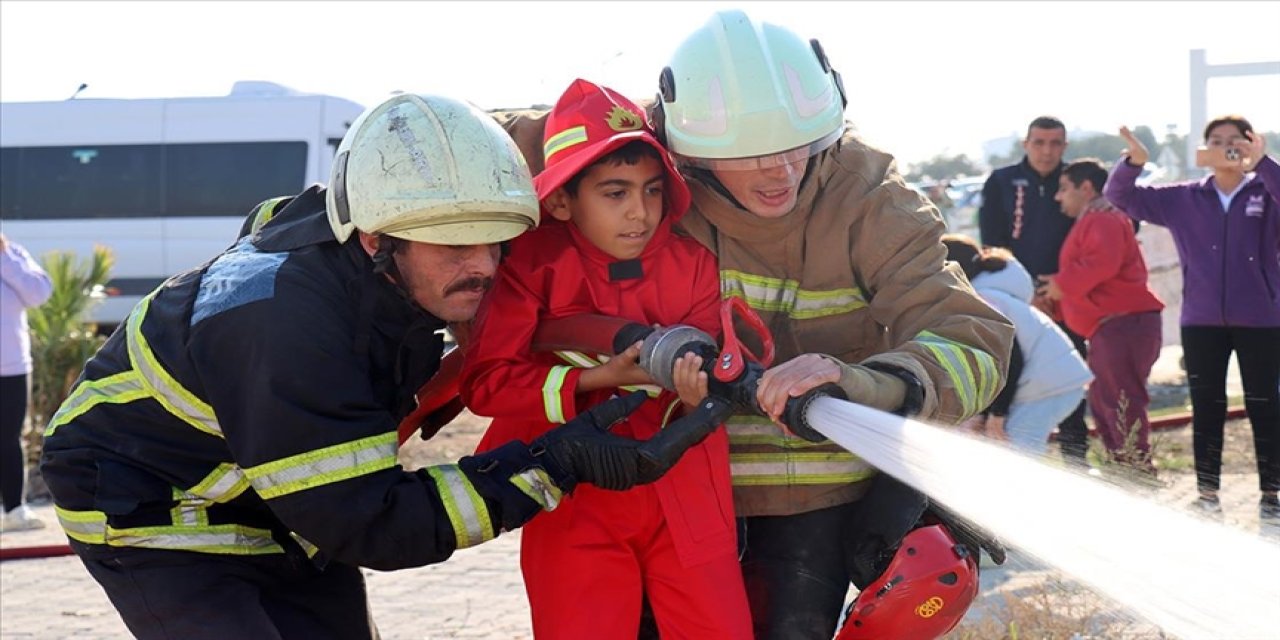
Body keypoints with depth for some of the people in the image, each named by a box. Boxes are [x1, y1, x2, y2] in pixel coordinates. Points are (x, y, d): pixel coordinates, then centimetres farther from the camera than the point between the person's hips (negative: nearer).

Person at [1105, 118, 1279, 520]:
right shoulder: (1183, 199, 5)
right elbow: (1120, 197, 4)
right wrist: (1133, 163, -15)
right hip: (1201, 323, 2)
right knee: (1207, 409, 8)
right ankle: (1207, 494, 17)